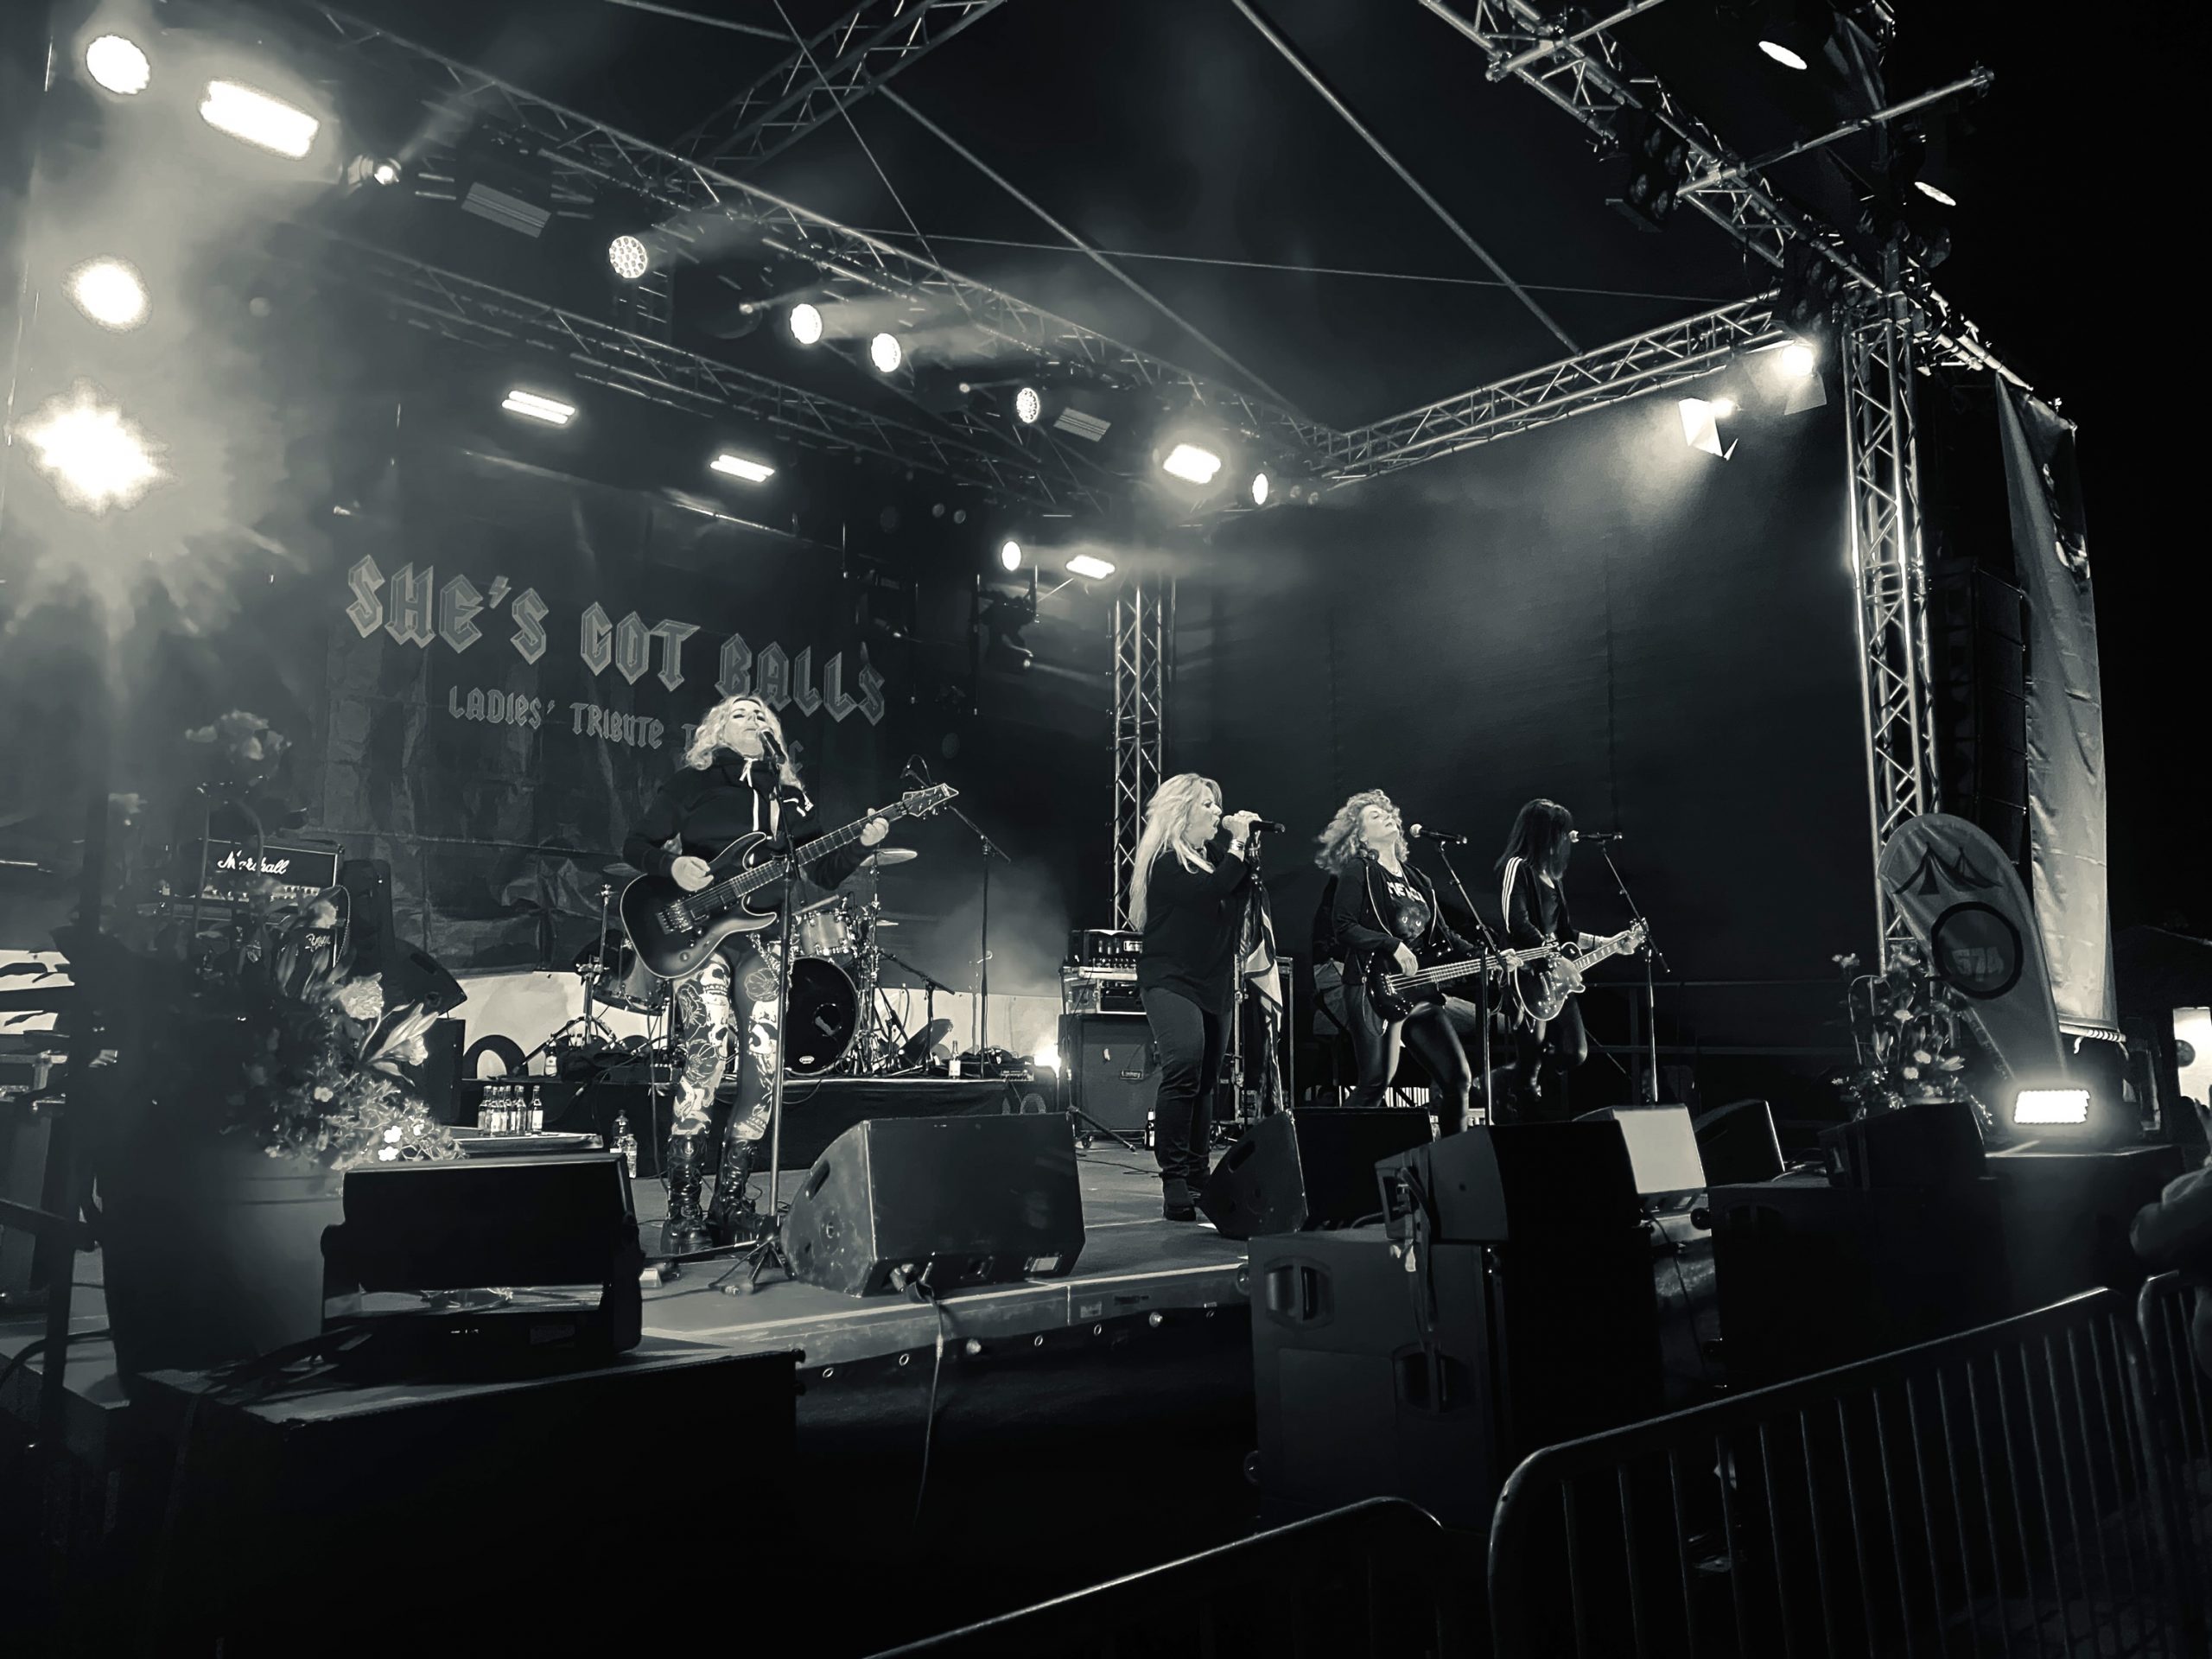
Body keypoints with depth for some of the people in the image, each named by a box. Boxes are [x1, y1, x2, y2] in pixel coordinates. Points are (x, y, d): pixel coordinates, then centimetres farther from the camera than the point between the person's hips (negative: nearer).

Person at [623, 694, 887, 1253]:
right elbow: (635, 843, 8)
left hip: (759, 937, 4)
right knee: (708, 1046, -22)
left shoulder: (789, 797, 20)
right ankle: (683, 1212, -14)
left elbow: (823, 872, 15)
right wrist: (672, 865, -12)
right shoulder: (693, 782, 10)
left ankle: (730, 1200, 5)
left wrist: (862, 844, -3)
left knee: (767, 1057, -10)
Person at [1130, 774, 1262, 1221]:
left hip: (1212, 983, 9)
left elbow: (1239, 897, 13)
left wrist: (1244, 847, 4)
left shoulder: (1210, 856, 16)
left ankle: (1196, 1180, 20)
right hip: (1171, 981, -9)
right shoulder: (1166, 862, -9)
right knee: (1184, 1066, -26)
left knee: (1204, 1082, 11)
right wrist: (1237, 845, -15)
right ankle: (1174, 1184, -25)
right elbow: (1210, 892, -24)